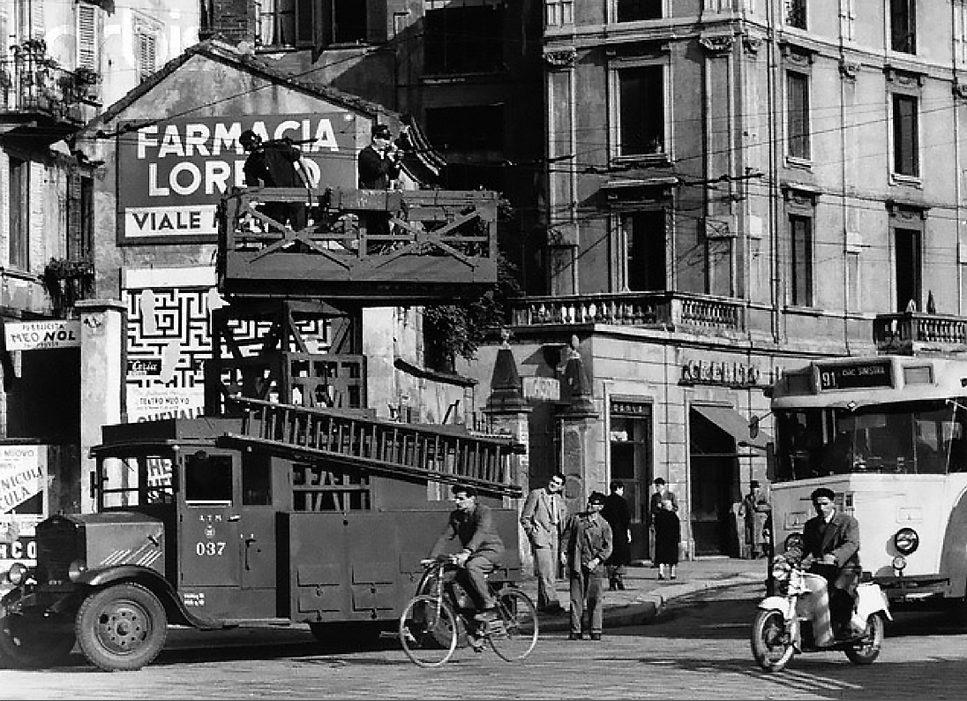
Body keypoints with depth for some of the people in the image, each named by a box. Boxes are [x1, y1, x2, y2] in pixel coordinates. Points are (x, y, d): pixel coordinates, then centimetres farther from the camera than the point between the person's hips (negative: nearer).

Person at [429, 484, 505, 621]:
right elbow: (445, 537, 1)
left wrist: (466, 552, -47)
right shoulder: (455, 515, 6)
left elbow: (480, 533, -32)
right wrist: (432, 557, -13)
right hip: (473, 554, 7)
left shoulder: (483, 511, -15)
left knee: (471, 566, -33)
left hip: (492, 550, -7)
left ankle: (489, 607, -26)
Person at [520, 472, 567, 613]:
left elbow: (564, 520, 28)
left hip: (555, 538, 6)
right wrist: (532, 532, -8)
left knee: (551, 573, 6)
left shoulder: (560, 500, 16)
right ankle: (551, 602, -25)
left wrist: (561, 536, 14)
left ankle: (542, 604, 12)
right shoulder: (536, 494, 1)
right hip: (541, 537, -6)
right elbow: (524, 518, 1)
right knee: (545, 572, -16)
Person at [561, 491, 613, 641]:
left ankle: (596, 631, 4)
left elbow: (607, 548, 0)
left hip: (594, 567, -2)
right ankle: (576, 631, 5)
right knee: (576, 598, 1)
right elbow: (567, 536, 13)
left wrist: (596, 560, -12)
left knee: (595, 599, -2)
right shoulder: (576, 519, 9)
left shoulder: (604, 525, 2)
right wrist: (563, 552, -1)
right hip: (576, 565, 2)